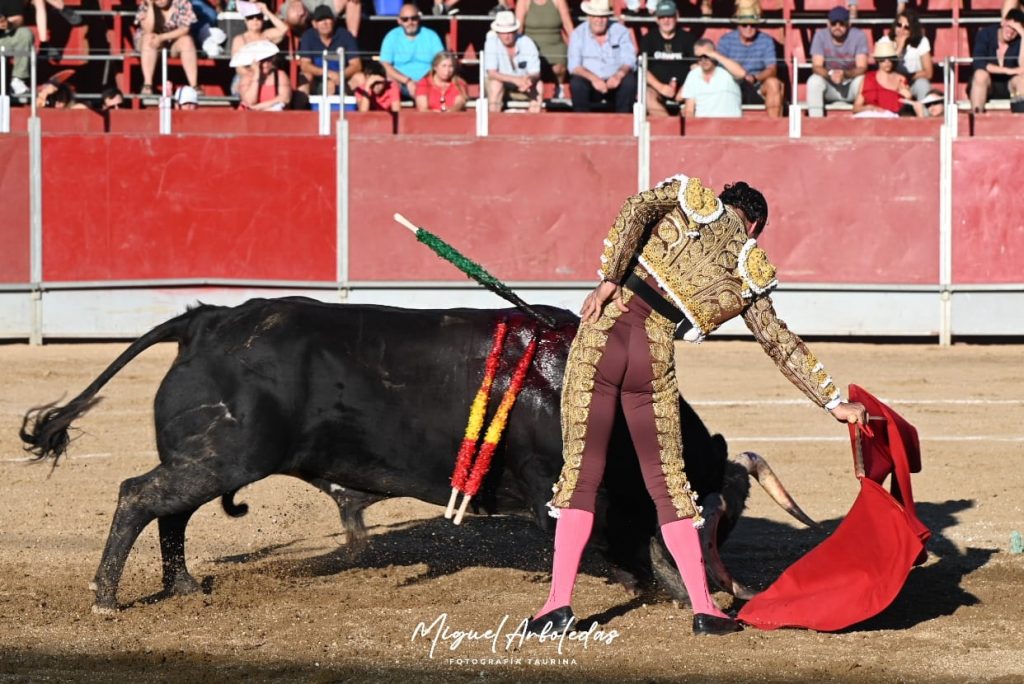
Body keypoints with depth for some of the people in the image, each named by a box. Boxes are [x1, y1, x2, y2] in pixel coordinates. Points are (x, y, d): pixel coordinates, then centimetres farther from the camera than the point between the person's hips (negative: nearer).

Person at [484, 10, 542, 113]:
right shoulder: (491, 43, -20)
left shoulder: (527, 43, -17)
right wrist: (515, 80, -41)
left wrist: (529, 79, -45)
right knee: (495, 83, -32)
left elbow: (536, 74, -19)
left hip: (523, 86, 1)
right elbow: (492, 73, -27)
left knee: (538, 85, -26)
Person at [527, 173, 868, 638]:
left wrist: (609, 278, -8)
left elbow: (637, 208, -6)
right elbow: (781, 344, 14)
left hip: (603, 333, 0)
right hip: (655, 356, 0)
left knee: (581, 471, 6)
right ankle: (703, 608, 9)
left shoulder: (689, 198, 14)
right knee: (667, 481, 12)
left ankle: (559, 602, 0)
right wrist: (833, 402, 17)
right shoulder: (749, 272, 14)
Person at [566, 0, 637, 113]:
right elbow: (574, 66, -10)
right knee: (577, 83, -32)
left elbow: (629, 61, -8)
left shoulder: (621, 32, 1)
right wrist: (593, 78, -30)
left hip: (615, 82, 1)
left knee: (629, 81, -30)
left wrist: (619, 75, -32)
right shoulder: (578, 34, -1)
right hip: (590, 80, -1)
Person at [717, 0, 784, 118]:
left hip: (758, 91, 1)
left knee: (773, 82, -29)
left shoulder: (766, 41, 0)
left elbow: (772, 69, -8)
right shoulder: (726, 40, -2)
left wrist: (755, 77, -29)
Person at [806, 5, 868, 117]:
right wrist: (830, 74, -37)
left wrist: (845, 74, -39)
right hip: (829, 86, 1)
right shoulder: (820, 35, -9)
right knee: (813, 81, -29)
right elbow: (816, 66, -14)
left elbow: (862, 68, -18)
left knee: (862, 81, -33)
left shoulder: (859, 36, -12)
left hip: (851, 85, -1)